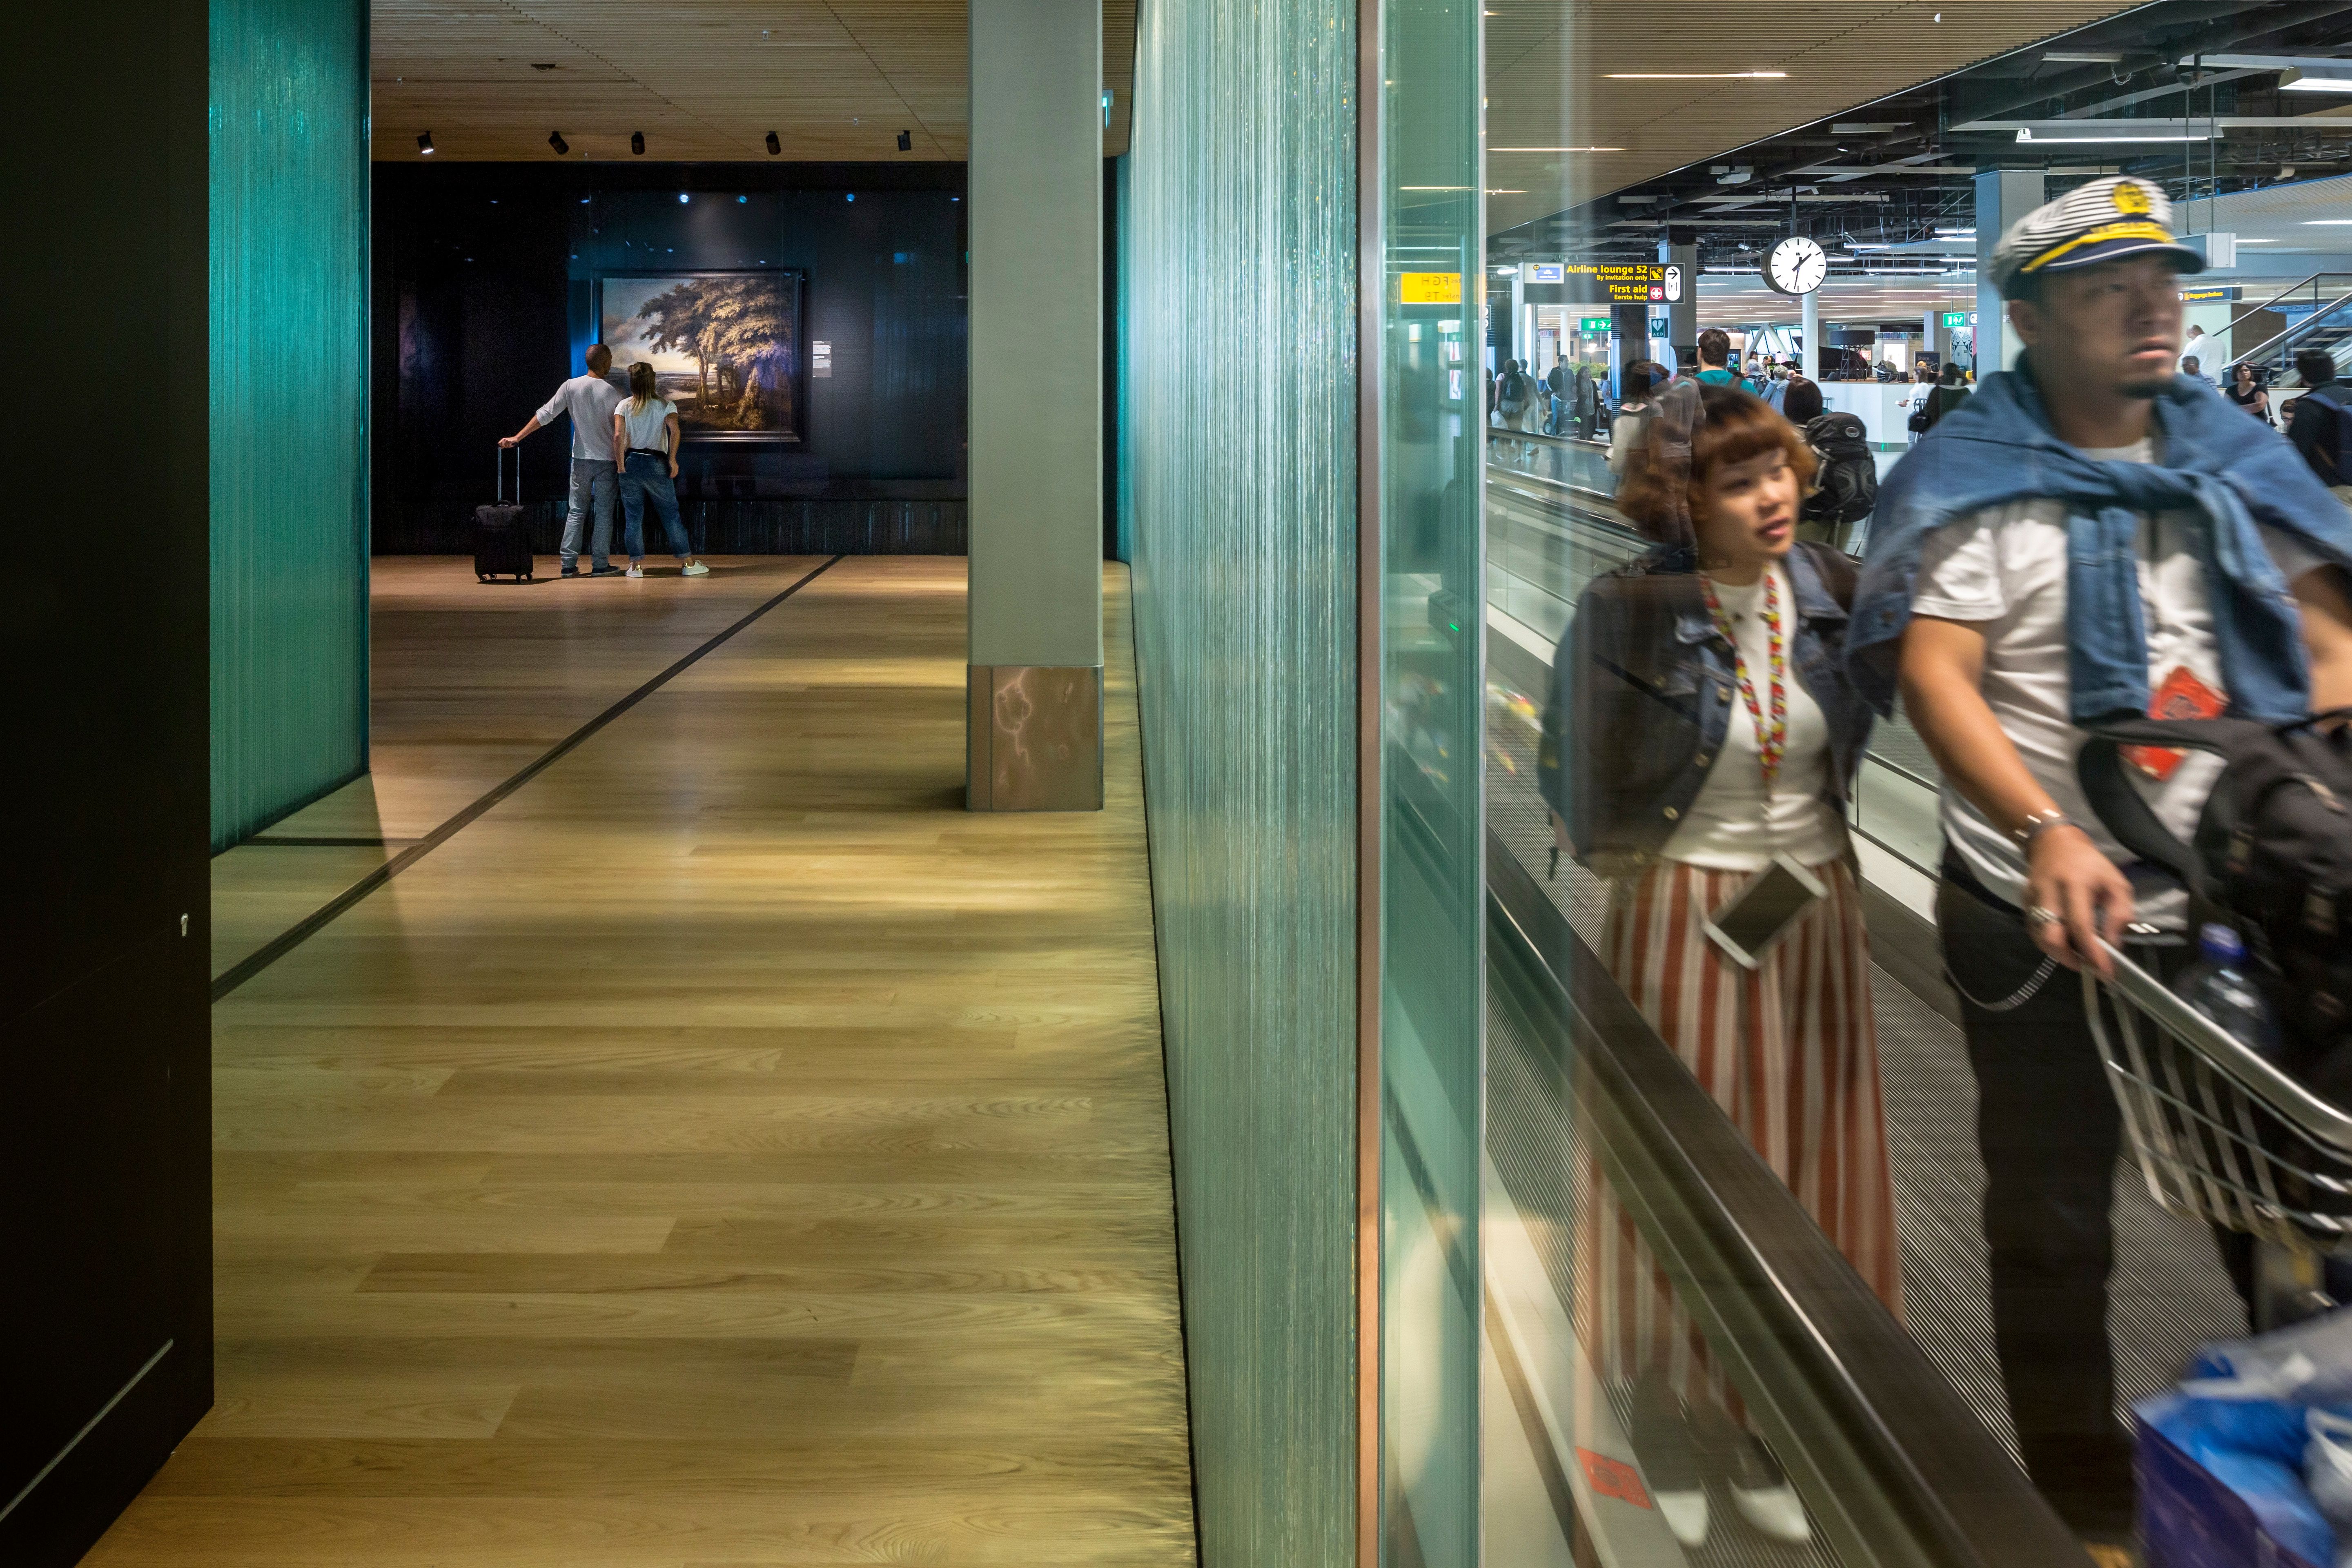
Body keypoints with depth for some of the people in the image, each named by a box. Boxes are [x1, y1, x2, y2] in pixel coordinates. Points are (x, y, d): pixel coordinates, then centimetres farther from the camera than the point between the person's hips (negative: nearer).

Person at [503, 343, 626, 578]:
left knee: (576, 511, 8)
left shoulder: (571, 387, -4)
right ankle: (600, 565, 2)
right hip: (607, 459, -2)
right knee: (604, 513, 4)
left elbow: (545, 415, -5)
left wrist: (517, 437, -1)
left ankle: (569, 564, 2)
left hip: (581, 458, 2)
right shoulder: (613, 393, -8)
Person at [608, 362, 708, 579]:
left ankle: (636, 566, 7)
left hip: (631, 463, 1)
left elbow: (618, 436, -11)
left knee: (633, 518, 7)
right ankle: (688, 563, 8)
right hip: (657, 464, -1)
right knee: (671, 516, 6)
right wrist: (673, 460, -13)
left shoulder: (624, 406, 1)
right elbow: (674, 431, -17)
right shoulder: (665, 405, -1)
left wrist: (621, 465, -6)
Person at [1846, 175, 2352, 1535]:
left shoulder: (2232, 462, 7)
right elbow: (1933, 674, -17)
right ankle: (2088, 1504, 28)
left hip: (2237, 908, 4)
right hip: (2045, 911, -4)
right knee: (2055, 1224, 10)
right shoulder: (1975, 482, -7)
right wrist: (2048, 834, -32)